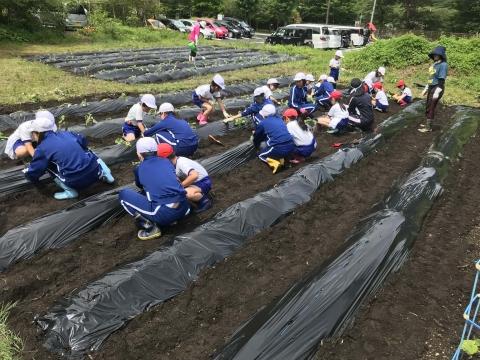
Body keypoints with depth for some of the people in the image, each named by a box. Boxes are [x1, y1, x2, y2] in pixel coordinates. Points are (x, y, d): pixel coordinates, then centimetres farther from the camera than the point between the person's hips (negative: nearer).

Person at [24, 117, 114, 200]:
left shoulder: (42, 149, -1)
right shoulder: (65, 133, 13)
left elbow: (32, 172, 4)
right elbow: (83, 140, 30)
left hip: (77, 181, -6)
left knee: (47, 164, 10)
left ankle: (70, 191, 5)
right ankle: (105, 174, 24)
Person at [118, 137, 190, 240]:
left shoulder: (139, 169, 12)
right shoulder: (166, 161, 18)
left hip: (163, 214, -5)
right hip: (184, 210, 6)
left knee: (123, 194, 13)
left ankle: (150, 227, 3)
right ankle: (172, 219, 15)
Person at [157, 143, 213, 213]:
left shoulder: (181, 163, -26)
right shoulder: (176, 162, 1)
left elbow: (194, 175, -41)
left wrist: (181, 185, -31)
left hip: (204, 182, -10)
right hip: (196, 182, 10)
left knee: (187, 193, -37)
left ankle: (204, 200, -8)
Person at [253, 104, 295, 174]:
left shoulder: (263, 123, 4)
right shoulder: (279, 119, 20)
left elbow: (256, 137, 19)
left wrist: (257, 145, 41)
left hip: (279, 149, -6)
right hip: (291, 147, 6)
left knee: (261, 154, 22)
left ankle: (275, 163, -4)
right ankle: (281, 158, 13)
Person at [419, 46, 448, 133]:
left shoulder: (443, 65, -15)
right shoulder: (434, 64, 12)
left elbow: (441, 80, -19)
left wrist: (437, 92, -24)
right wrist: (426, 89, 20)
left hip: (437, 89, -9)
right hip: (431, 88, 9)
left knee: (431, 108, -4)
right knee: (428, 108, 15)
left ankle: (428, 127, 3)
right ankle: (427, 124, 28)